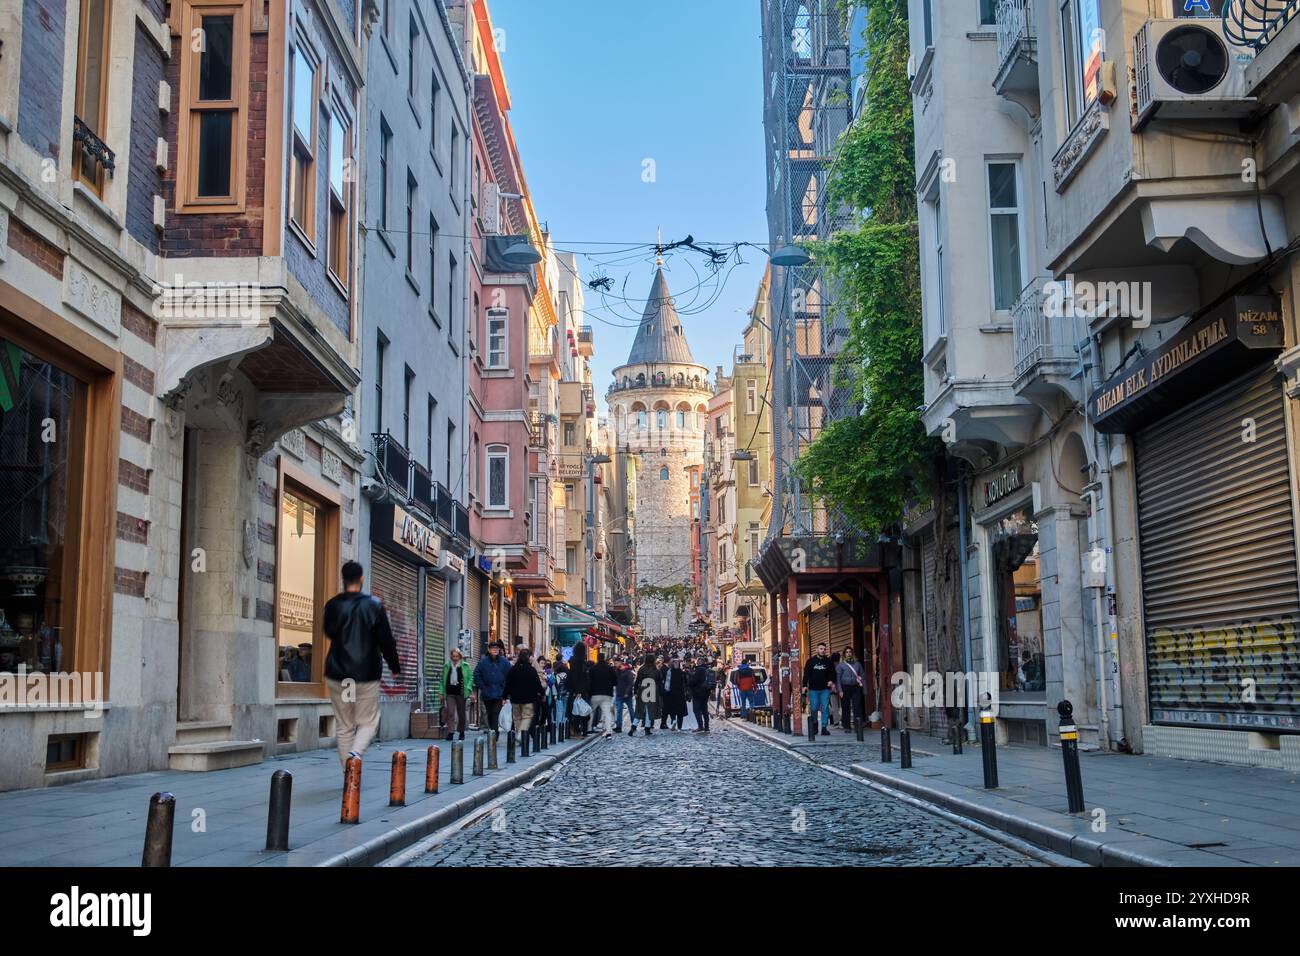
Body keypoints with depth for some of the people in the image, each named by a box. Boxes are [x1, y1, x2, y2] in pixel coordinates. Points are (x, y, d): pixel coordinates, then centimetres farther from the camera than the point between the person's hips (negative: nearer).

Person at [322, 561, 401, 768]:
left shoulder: (332, 605, -1)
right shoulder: (374, 605, -5)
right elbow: (386, 640, -2)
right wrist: (395, 666, 9)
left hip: (338, 674, 2)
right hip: (367, 674, -2)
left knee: (343, 725, 11)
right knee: (368, 722, 8)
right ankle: (355, 753, -20)